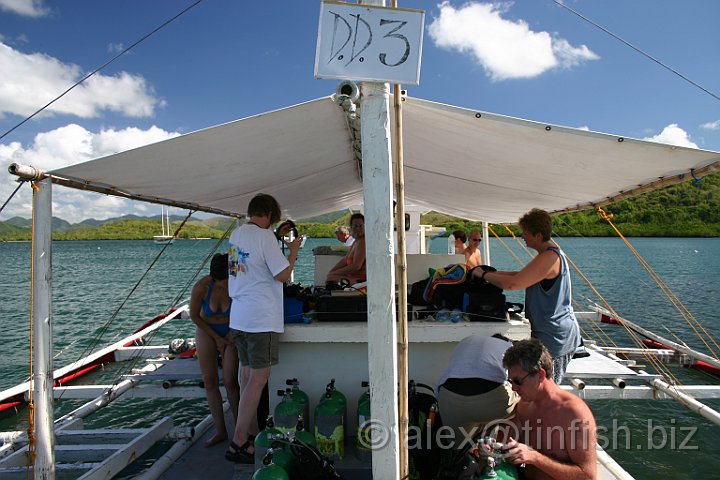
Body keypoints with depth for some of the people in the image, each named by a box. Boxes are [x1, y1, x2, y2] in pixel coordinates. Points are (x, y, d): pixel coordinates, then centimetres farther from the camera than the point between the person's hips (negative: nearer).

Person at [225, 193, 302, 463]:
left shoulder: (236, 234, 11)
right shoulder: (264, 236, -14)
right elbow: (283, 275, -13)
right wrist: (294, 249, 0)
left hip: (238, 317, 9)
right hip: (261, 319, -9)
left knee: (247, 375, 16)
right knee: (258, 379, -2)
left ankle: (251, 433, 28)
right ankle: (238, 444, 2)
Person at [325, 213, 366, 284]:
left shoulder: (362, 242, -17)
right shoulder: (356, 241, 15)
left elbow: (356, 267, -23)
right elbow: (345, 260, 16)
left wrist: (334, 273, -14)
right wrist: (330, 272, 5)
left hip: (361, 280, -10)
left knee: (331, 278, -17)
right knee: (329, 276, 16)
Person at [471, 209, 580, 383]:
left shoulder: (549, 257, -22)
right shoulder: (552, 254, 12)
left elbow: (512, 283, -29)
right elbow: (523, 275, 18)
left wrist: (483, 274, -15)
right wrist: (492, 273, 8)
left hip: (554, 338, -10)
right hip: (559, 334, 10)